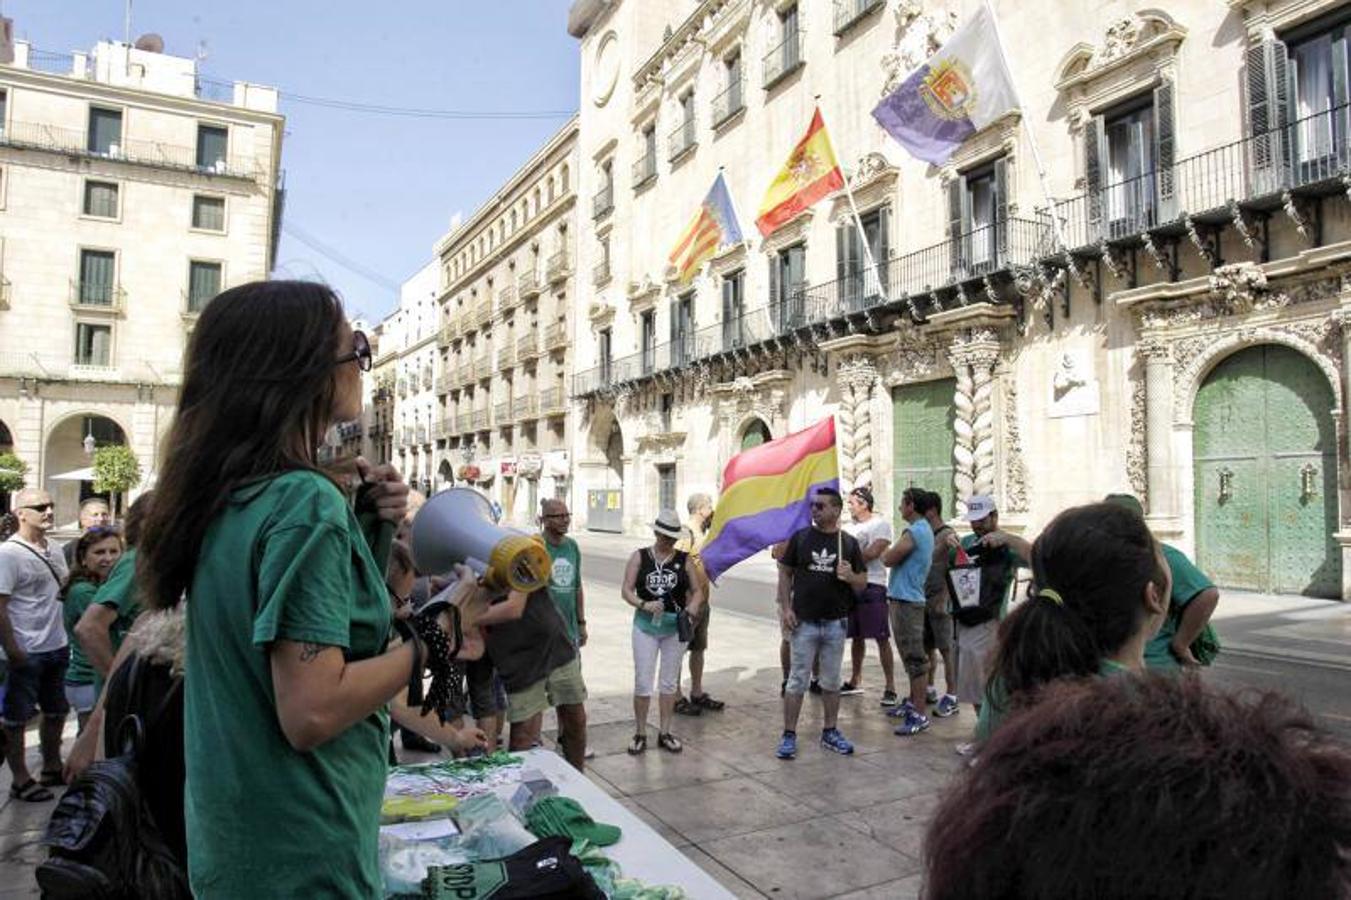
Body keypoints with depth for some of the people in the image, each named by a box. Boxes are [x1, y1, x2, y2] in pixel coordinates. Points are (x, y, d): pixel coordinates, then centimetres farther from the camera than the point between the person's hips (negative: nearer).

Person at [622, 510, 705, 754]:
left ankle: (664, 733, 22)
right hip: (646, 625, -1)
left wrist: (690, 610, -15)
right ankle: (640, 734, 15)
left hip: (676, 626, 1)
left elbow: (698, 591, 5)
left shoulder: (684, 560, 2)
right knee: (642, 681, 1)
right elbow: (626, 590, -4)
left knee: (669, 681, 10)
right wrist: (644, 604, -22)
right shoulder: (639, 557, 0)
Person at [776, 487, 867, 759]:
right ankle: (789, 735, 10)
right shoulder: (800, 537, 0)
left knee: (831, 682, 13)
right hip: (804, 622, -2)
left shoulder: (849, 542, 2)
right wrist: (785, 608, -7)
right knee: (797, 680, 2)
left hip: (835, 623, 2)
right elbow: (785, 573, 3)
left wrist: (850, 576, -18)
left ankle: (830, 732, 26)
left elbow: (862, 584, 5)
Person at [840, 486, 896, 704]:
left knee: (882, 638, -5)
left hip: (872, 586, -6)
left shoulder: (880, 524, -5)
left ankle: (890, 687, -1)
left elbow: (873, 553, -15)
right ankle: (855, 681, 25)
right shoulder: (849, 528, 16)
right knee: (857, 637, 14)